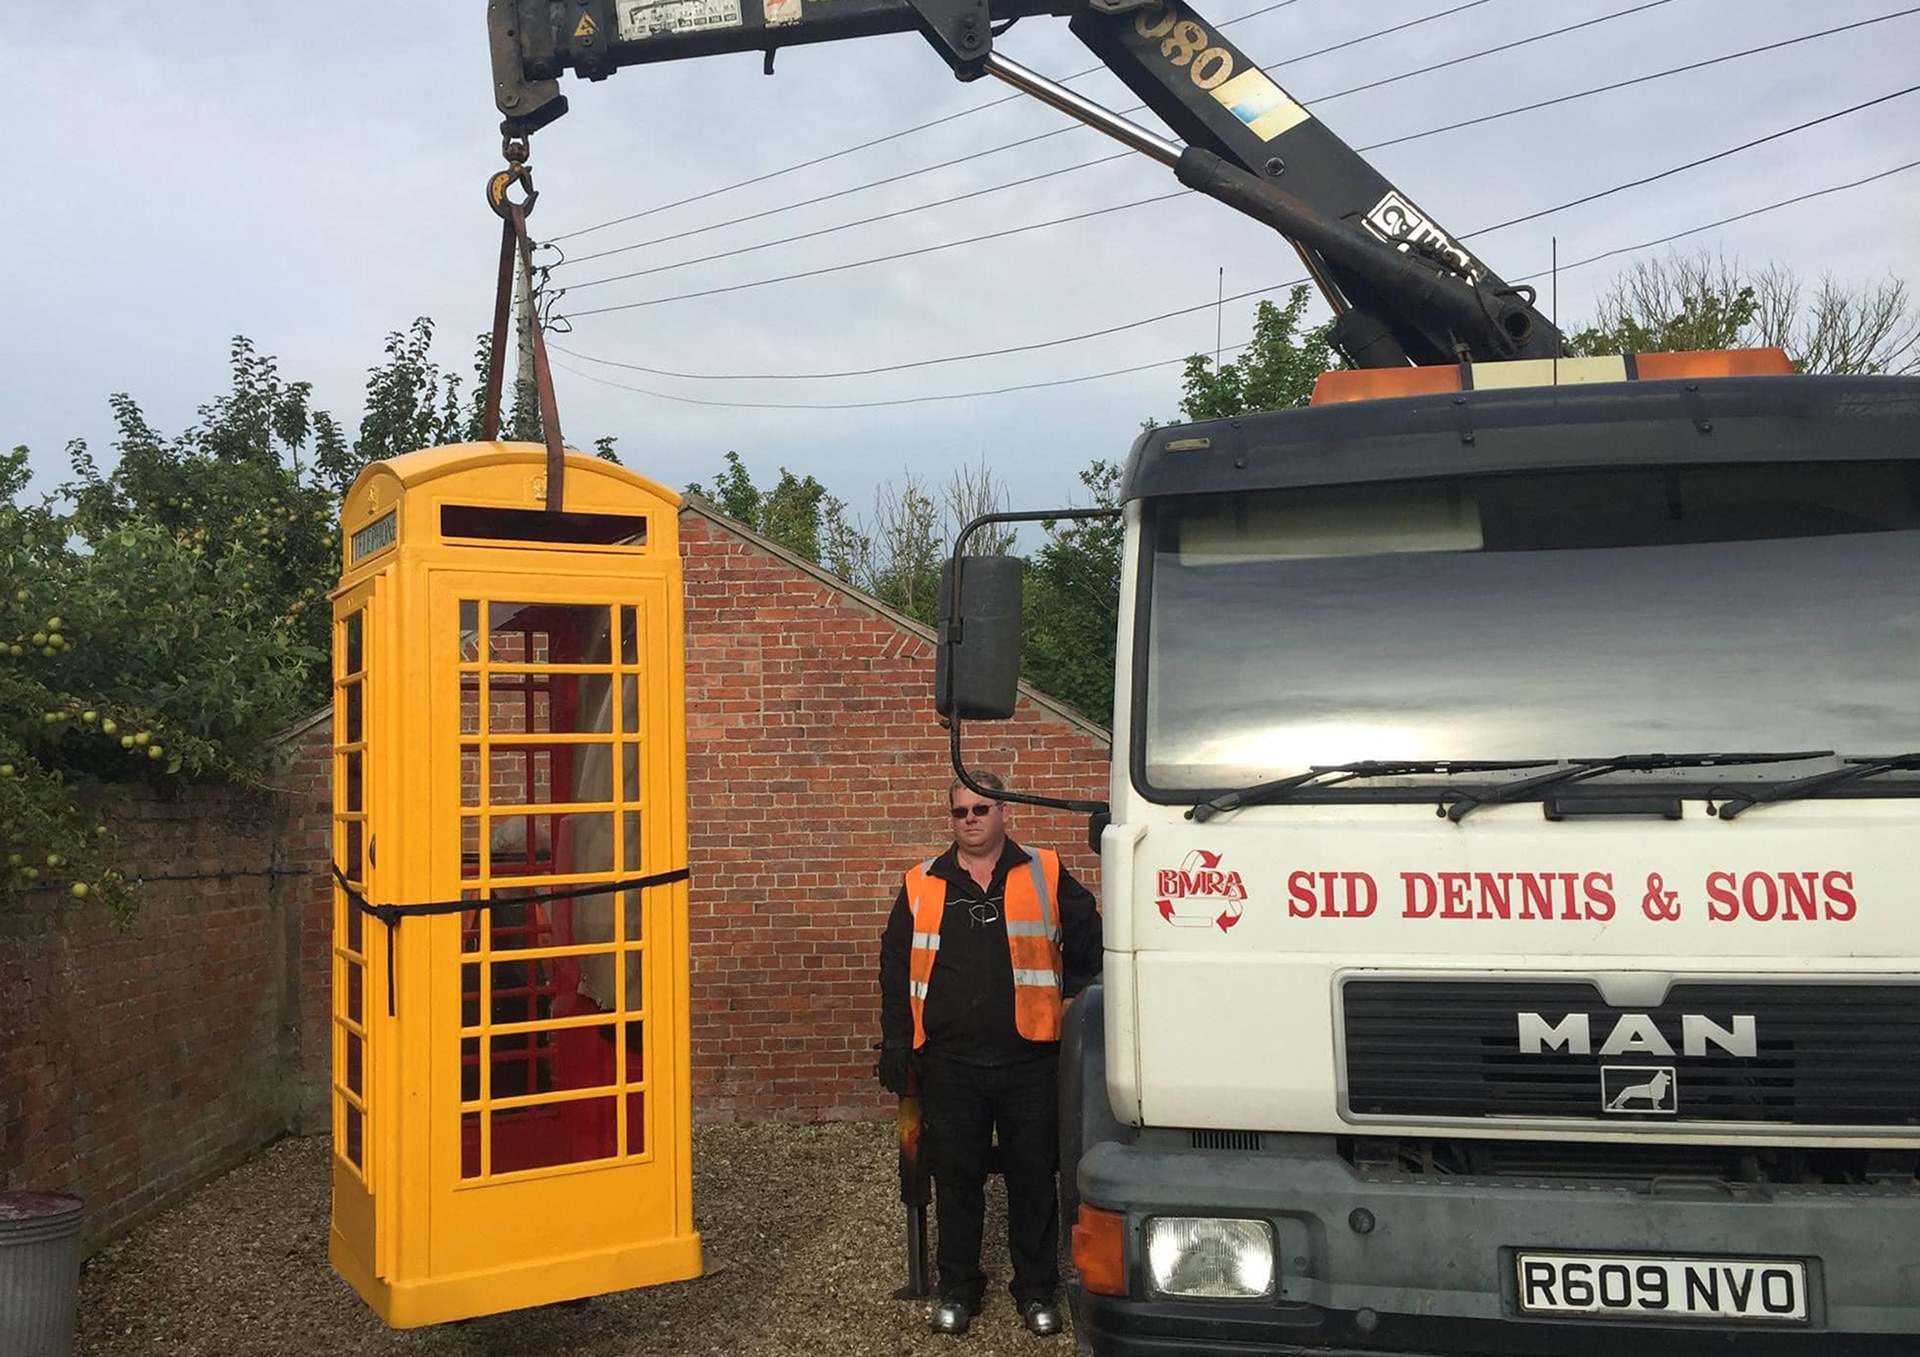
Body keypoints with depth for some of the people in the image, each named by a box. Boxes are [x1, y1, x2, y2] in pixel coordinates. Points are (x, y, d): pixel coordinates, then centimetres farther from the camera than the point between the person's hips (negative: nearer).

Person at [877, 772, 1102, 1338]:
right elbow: (895, 967, 12)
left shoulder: (1045, 876, 3)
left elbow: (1087, 946, 6)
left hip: (1029, 1059, -1)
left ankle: (1036, 1290, 20)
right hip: (949, 1062, 1)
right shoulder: (923, 886, 8)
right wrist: (896, 1042, 7)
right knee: (955, 1178, 8)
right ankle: (957, 1289, 23)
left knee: (1033, 1178, 6)